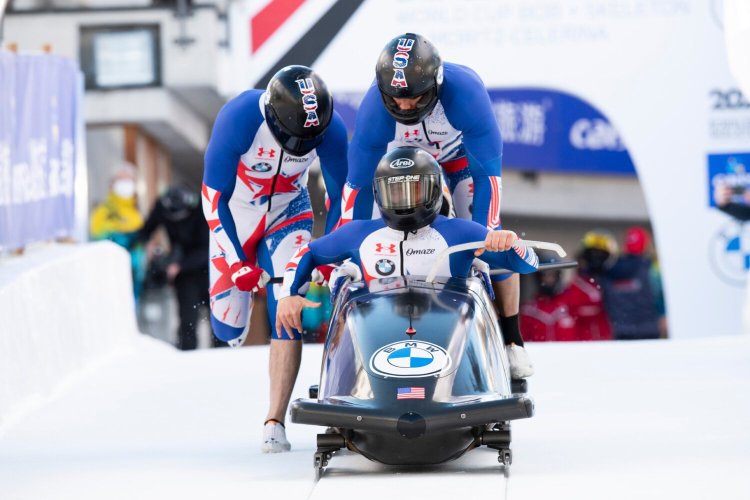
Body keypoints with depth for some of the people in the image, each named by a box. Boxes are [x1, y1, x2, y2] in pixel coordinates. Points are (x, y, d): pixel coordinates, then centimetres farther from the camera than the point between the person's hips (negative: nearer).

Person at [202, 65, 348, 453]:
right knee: (229, 328, 0)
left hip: (287, 214, 1)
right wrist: (237, 263, -25)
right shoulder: (239, 118, -32)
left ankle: (275, 422, -13)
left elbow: (343, 198, -7)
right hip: (234, 216, -1)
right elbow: (215, 198, -24)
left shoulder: (331, 130, -25)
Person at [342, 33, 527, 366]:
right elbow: (358, 185, -25)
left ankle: (511, 340, -2)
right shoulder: (374, 107, -35)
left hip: (466, 155, -2)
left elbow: (487, 172, -34)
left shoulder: (465, 90, -41)